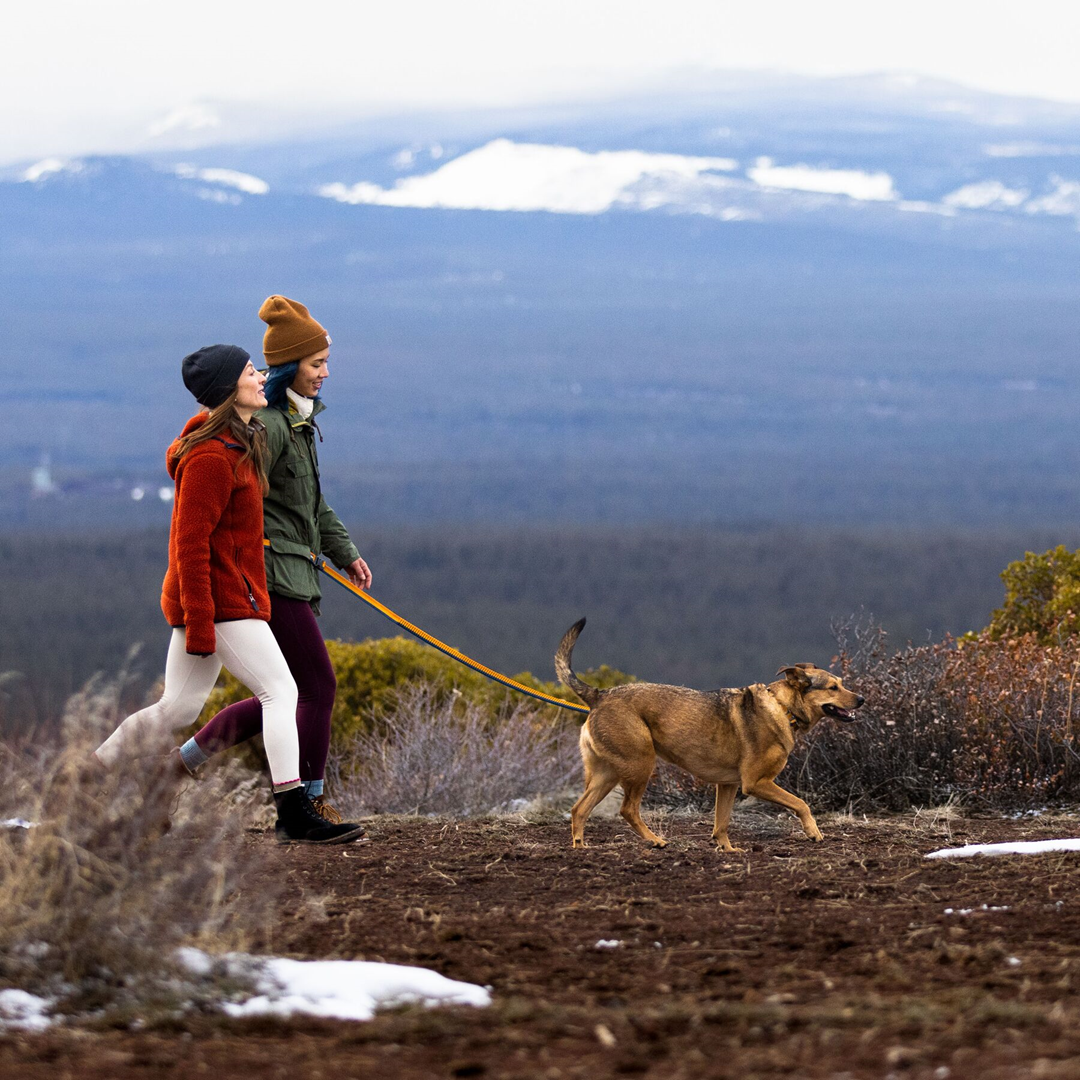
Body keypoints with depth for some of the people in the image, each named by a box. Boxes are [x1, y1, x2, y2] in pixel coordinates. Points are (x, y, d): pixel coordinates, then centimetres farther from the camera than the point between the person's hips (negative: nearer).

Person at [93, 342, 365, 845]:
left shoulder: (241, 444, 15)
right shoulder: (211, 458, -17)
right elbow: (191, 544, -20)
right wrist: (199, 627, -22)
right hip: (219, 600, -10)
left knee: (178, 708, 13)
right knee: (280, 690, -11)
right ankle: (294, 813, -13)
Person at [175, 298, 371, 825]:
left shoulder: (300, 420, 17)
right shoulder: (267, 424, -16)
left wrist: (345, 553, 28)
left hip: (296, 574, 10)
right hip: (271, 574, -10)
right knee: (319, 687, -6)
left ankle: (181, 761, 19)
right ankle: (310, 803, 4)